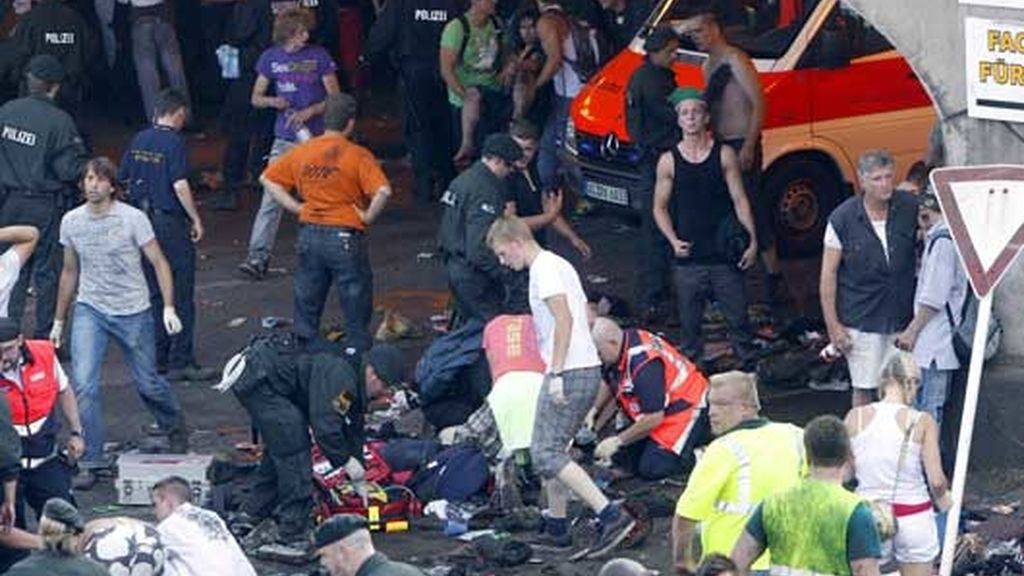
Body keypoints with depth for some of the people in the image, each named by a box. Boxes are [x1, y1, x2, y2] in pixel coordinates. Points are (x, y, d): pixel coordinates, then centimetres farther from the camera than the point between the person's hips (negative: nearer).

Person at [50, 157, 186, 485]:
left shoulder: (132, 219, -11)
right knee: (83, 385, -13)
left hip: (132, 312, -2)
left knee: (147, 383, 10)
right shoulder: (71, 222, 1)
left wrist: (169, 308, -18)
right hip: (89, 310, 2)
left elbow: (159, 263, -7)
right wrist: (59, 321, 17)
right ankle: (89, 462, -7)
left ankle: (174, 427, 43)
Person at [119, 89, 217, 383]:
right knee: (180, 294, -3)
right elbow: (180, 185, -19)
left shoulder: (138, 140, 7)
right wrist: (196, 219, -11)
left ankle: (157, 356, 16)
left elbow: (125, 179, 11)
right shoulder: (174, 142, -14)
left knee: (153, 292, 14)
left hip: (142, 219, 7)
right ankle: (180, 361, -5)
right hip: (170, 222, -7)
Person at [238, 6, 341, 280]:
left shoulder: (319, 56, -1)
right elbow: (256, 97, 10)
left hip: (315, 137, 0)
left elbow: (335, 98, 0)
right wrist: (273, 101, -12)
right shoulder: (271, 58, 3)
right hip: (284, 139, 0)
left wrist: (310, 111, -16)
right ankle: (258, 257, -12)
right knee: (272, 197, -9)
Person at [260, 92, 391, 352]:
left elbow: (268, 179, 8)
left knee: (307, 305, 15)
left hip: (309, 234, 4)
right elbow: (383, 191, -24)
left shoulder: (302, 152, 3)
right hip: (345, 237, -4)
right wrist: (368, 216, -9)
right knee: (356, 310, 7)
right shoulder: (358, 156, -12)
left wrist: (295, 206, 6)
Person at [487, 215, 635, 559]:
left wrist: (556, 373, -21)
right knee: (551, 450, 17)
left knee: (546, 454, -13)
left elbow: (564, 319, -19)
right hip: (588, 368, 10)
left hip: (569, 372, -10)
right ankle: (556, 528, 20)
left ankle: (611, 515, -22)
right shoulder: (560, 265, 21)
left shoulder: (544, 269, -9)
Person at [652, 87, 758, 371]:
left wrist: (752, 241, -6)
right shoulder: (669, 161, 3)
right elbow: (660, 207, 9)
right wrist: (673, 241, -6)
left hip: (725, 256, -1)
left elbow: (739, 201, 2)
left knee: (738, 320, 2)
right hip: (688, 259, 1)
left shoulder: (724, 155, 1)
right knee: (689, 324, 4)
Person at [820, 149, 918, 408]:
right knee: (864, 389, 2)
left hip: (902, 318, 2)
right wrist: (833, 325, -8)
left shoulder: (910, 207, -3)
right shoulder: (842, 219, -9)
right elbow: (828, 274, -4)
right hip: (862, 320, -2)